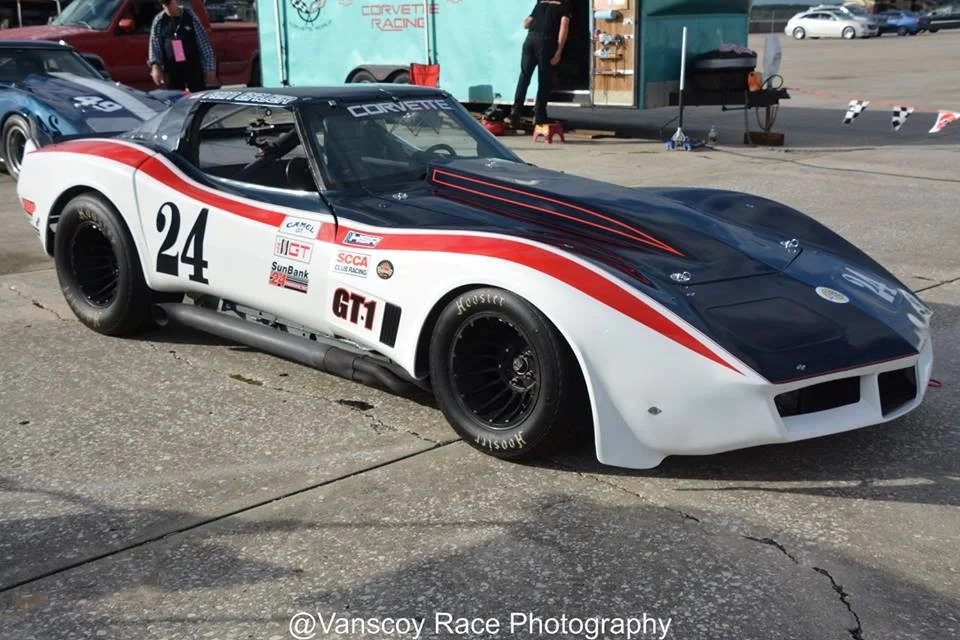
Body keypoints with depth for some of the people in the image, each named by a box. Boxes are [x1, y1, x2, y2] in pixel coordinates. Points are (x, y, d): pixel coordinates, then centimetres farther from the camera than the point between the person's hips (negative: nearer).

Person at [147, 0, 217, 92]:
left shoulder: (190, 17, -2)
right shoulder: (159, 20, 2)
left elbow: (204, 43, -1)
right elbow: (154, 45, 1)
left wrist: (210, 68, -3)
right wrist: (155, 66, -14)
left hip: (193, 67, -2)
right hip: (172, 69, 2)